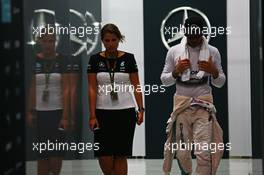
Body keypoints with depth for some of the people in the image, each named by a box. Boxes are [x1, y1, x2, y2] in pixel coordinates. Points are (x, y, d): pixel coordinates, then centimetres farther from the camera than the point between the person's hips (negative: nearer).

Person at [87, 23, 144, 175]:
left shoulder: (128, 58, 1)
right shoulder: (95, 60, 0)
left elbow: (136, 86, 4)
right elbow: (92, 88, -2)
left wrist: (141, 109, -4)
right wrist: (92, 115, -9)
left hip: (125, 111, 0)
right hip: (103, 112, 0)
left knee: (120, 155, 1)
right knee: (104, 157, -6)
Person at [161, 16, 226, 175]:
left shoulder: (213, 52, 2)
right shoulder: (174, 51, 2)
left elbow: (220, 83, 8)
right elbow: (164, 80, 7)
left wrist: (214, 71, -13)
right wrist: (176, 71, -12)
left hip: (204, 105, -1)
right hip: (182, 104, 1)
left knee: (204, 152, -12)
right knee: (182, 151, 7)